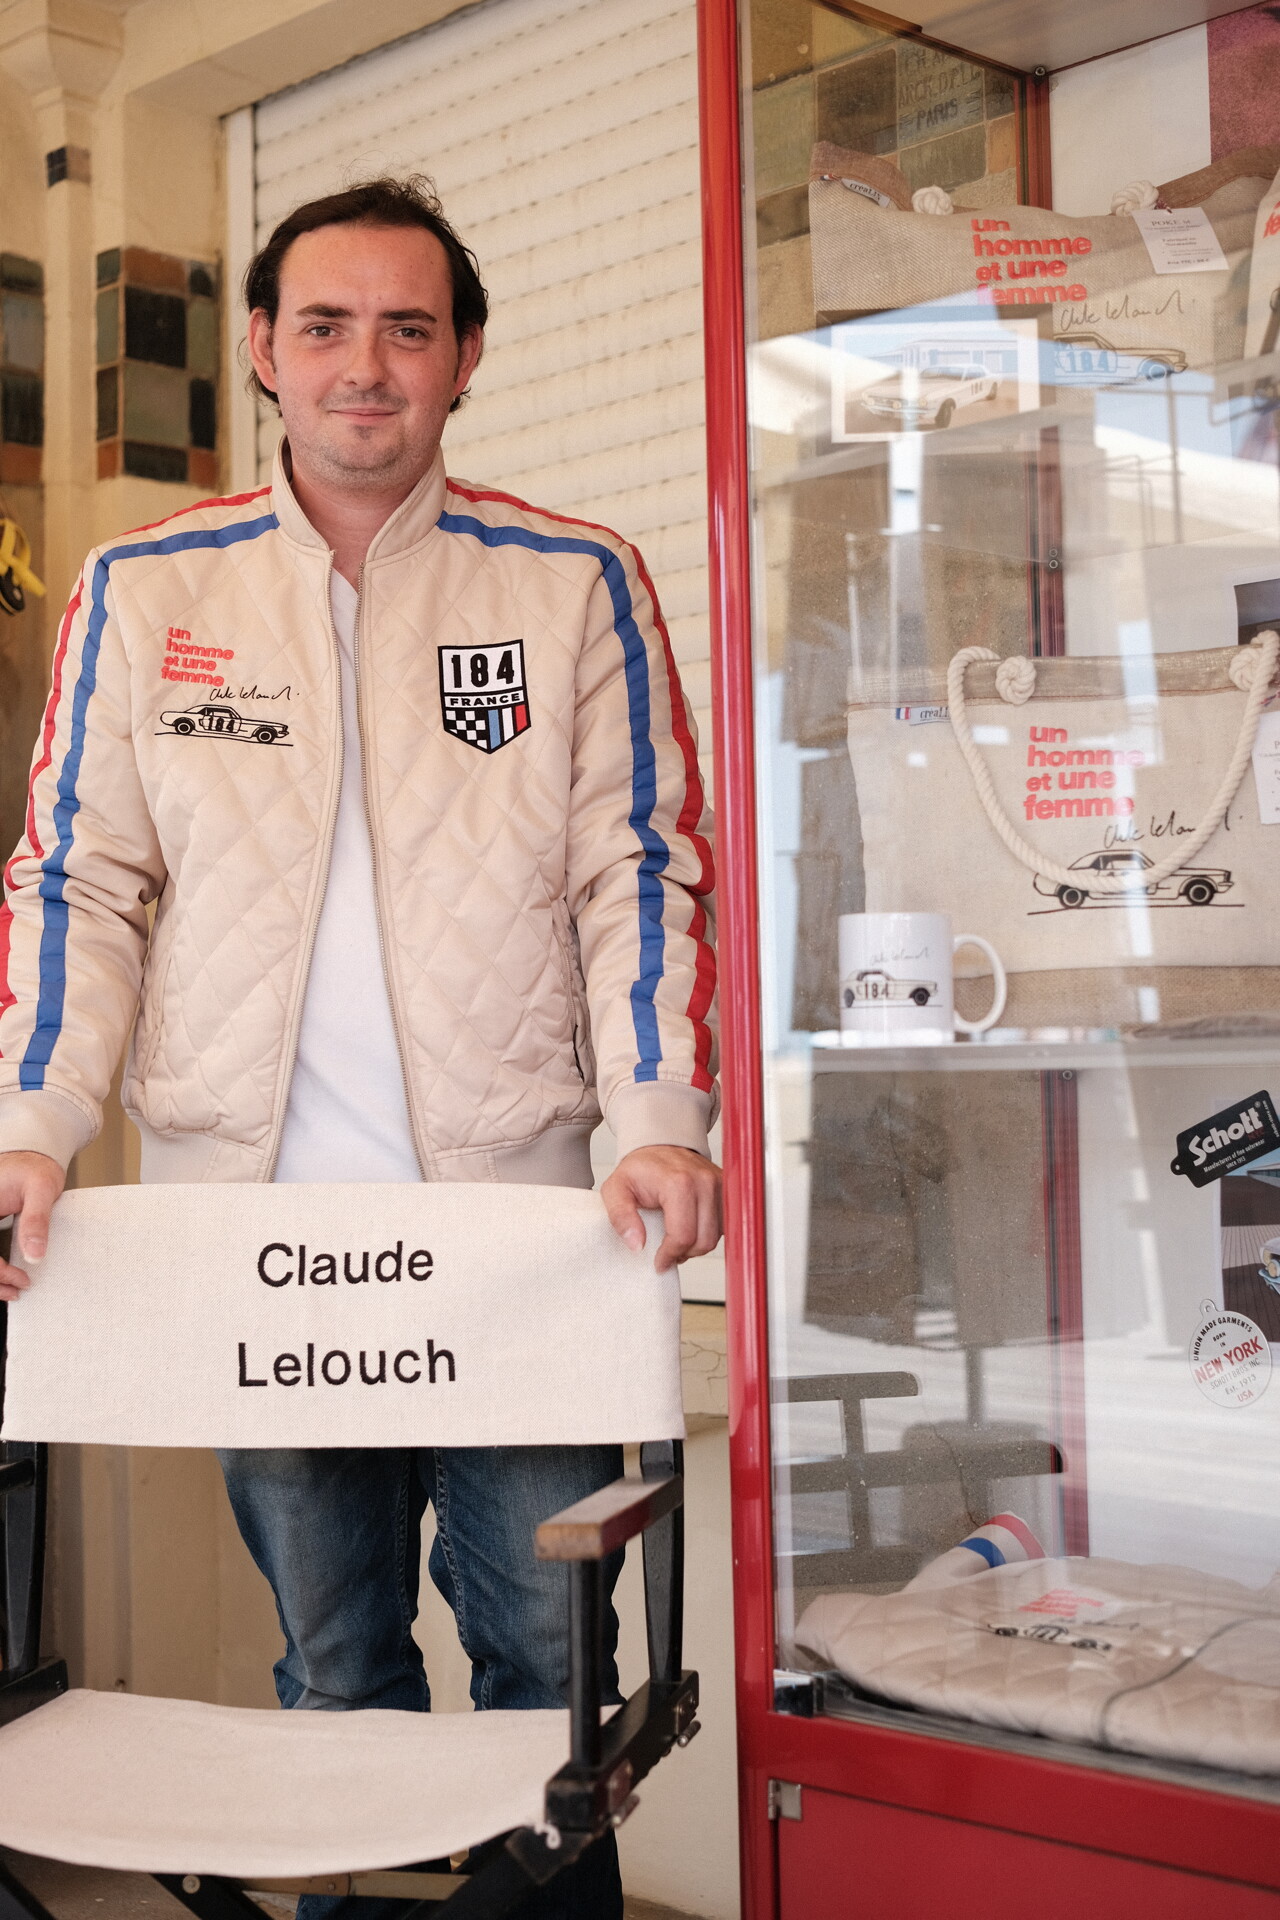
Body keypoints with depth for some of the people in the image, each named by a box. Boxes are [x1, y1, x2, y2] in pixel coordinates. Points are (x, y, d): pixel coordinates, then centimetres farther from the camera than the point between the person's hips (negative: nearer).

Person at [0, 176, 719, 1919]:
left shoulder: (574, 584, 5)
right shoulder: (145, 590, 8)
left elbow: (643, 870, 2)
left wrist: (660, 1118, -10)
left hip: (517, 1199, -1)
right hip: (252, 1207, 1)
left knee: (549, 1640, 7)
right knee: (332, 1660, 13)